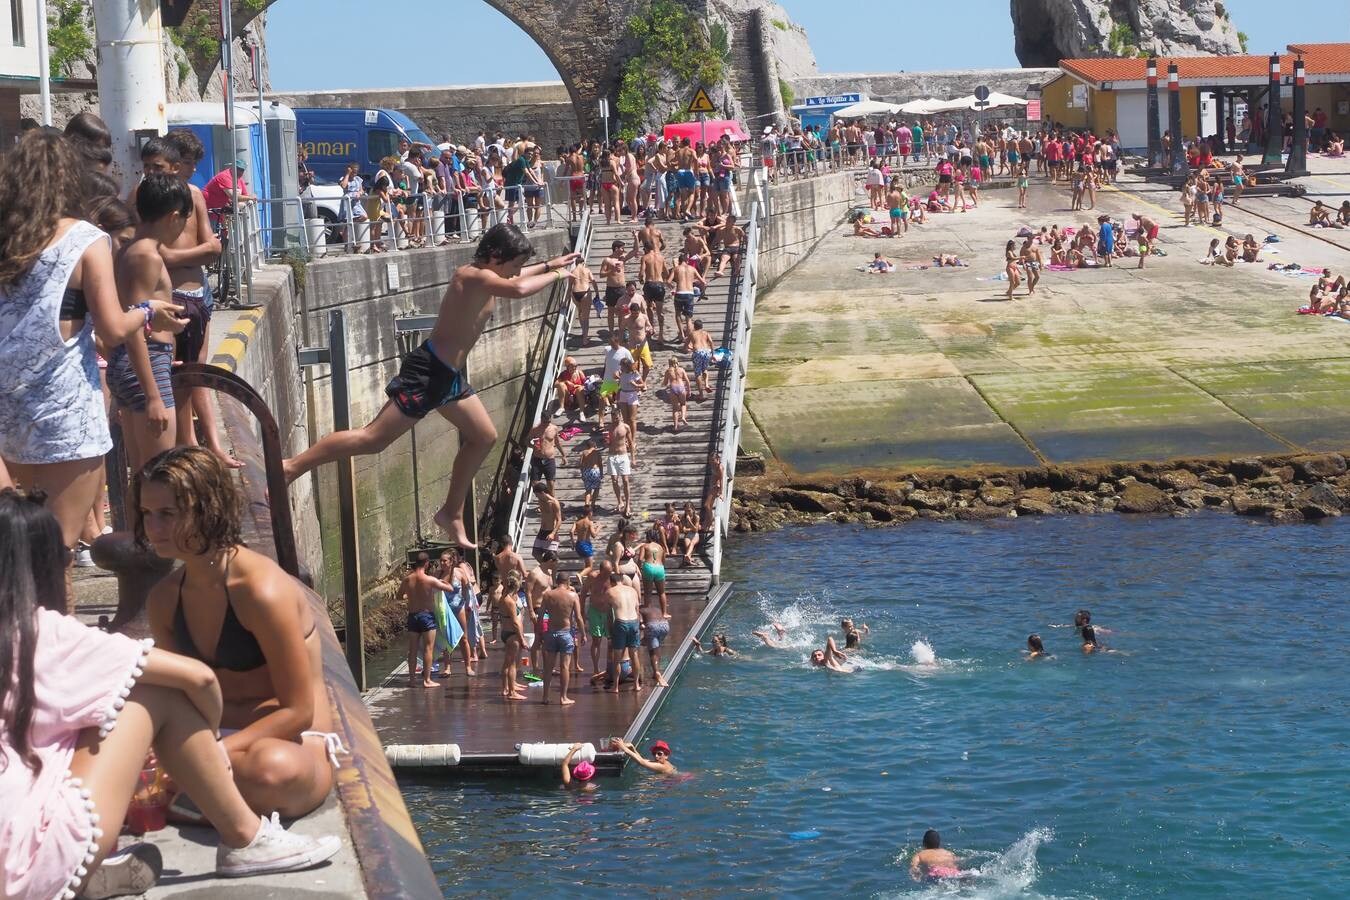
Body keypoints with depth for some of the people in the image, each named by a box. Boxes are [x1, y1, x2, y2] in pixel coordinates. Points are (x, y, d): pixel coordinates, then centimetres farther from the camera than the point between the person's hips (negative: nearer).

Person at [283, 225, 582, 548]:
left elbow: (514, 278, 36)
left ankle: (452, 514, 25)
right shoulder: (474, 276, -18)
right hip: (428, 371, -11)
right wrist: (557, 275, -19)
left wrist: (550, 265, 33)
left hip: (449, 375, 11)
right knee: (373, 439, -11)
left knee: (484, 437, 17)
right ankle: (290, 467, -9)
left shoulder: (482, 276, 11)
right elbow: (519, 289, -36)